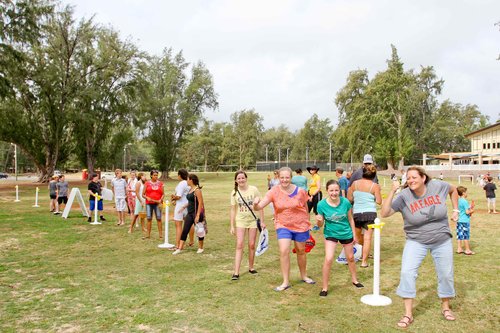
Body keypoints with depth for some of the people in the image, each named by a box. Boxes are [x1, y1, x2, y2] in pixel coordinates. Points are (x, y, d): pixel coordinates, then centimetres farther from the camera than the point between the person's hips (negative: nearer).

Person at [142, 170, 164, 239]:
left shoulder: (160, 183, 8)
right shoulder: (147, 183, 5)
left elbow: (163, 194, 8)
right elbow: (143, 194, 6)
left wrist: (161, 200, -10)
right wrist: (147, 198, -13)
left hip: (157, 203, 0)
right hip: (149, 203, 0)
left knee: (159, 218, -3)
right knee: (149, 219, 3)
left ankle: (161, 235, 2)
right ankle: (148, 235, 10)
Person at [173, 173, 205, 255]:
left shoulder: (197, 190, -14)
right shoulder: (190, 189, 11)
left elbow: (200, 203, -18)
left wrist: (198, 215, -22)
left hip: (196, 213, -8)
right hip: (190, 213, 8)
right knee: (185, 230, 5)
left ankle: (201, 248, 21)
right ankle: (180, 248, 9)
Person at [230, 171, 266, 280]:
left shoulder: (253, 189, -7)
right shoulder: (234, 193, -3)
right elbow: (233, 210, 2)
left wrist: (262, 221, -4)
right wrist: (232, 226, 0)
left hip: (252, 220, 0)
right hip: (240, 221, 0)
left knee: (252, 245, 7)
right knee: (239, 245, -7)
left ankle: (251, 267, 26)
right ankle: (236, 273, -7)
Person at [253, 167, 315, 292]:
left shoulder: (300, 191, -13)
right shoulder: (274, 191, -14)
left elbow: (306, 209, 2)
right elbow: (260, 206, -22)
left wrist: (307, 224, 11)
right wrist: (256, 204, -45)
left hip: (300, 225, 0)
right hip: (283, 226, 0)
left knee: (301, 251, 15)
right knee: (283, 251, -13)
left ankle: (304, 276, 39)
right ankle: (286, 282, 3)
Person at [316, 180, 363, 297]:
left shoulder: (345, 202, -17)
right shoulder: (322, 204, -19)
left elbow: (350, 219, -2)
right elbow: (320, 224, -10)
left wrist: (354, 234, 5)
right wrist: (318, 220, -33)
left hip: (346, 233, 2)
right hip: (331, 234, -2)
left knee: (350, 258, 20)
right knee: (328, 259, -15)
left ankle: (354, 279, 46)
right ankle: (325, 287, 2)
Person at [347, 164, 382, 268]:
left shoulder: (355, 183, 1)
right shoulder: (375, 186, -5)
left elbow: (349, 199, 3)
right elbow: (379, 201, -3)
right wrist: (378, 190, 11)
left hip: (356, 213, 2)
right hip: (370, 213, -2)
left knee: (357, 236, 21)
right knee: (367, 237, 0)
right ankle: (364, 261, 1)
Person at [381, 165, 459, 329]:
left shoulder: (438, 186, -13)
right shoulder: (404, 196, -19)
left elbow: (453, 189, 11)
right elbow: (384, 213, -28)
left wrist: (455, 210, 6)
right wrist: (392, 192, -36)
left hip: (442, 241, 2)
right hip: (416, 242, -2)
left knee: (446, 274, 13)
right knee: (407, 273, -15)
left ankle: (445, 307, 40)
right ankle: (408, 314, -2)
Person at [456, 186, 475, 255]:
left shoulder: (458, 201, 8)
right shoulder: (465, 201, -15)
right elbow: (467, 212, -17)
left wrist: (470, 207, 17)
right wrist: (472, 211, 1)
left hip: (459, 220, 7)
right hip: (465, 221, -7)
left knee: (459, 235, 10)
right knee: (466, 236, 1)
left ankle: (459, 249, 14)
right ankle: (467, 250, 9)